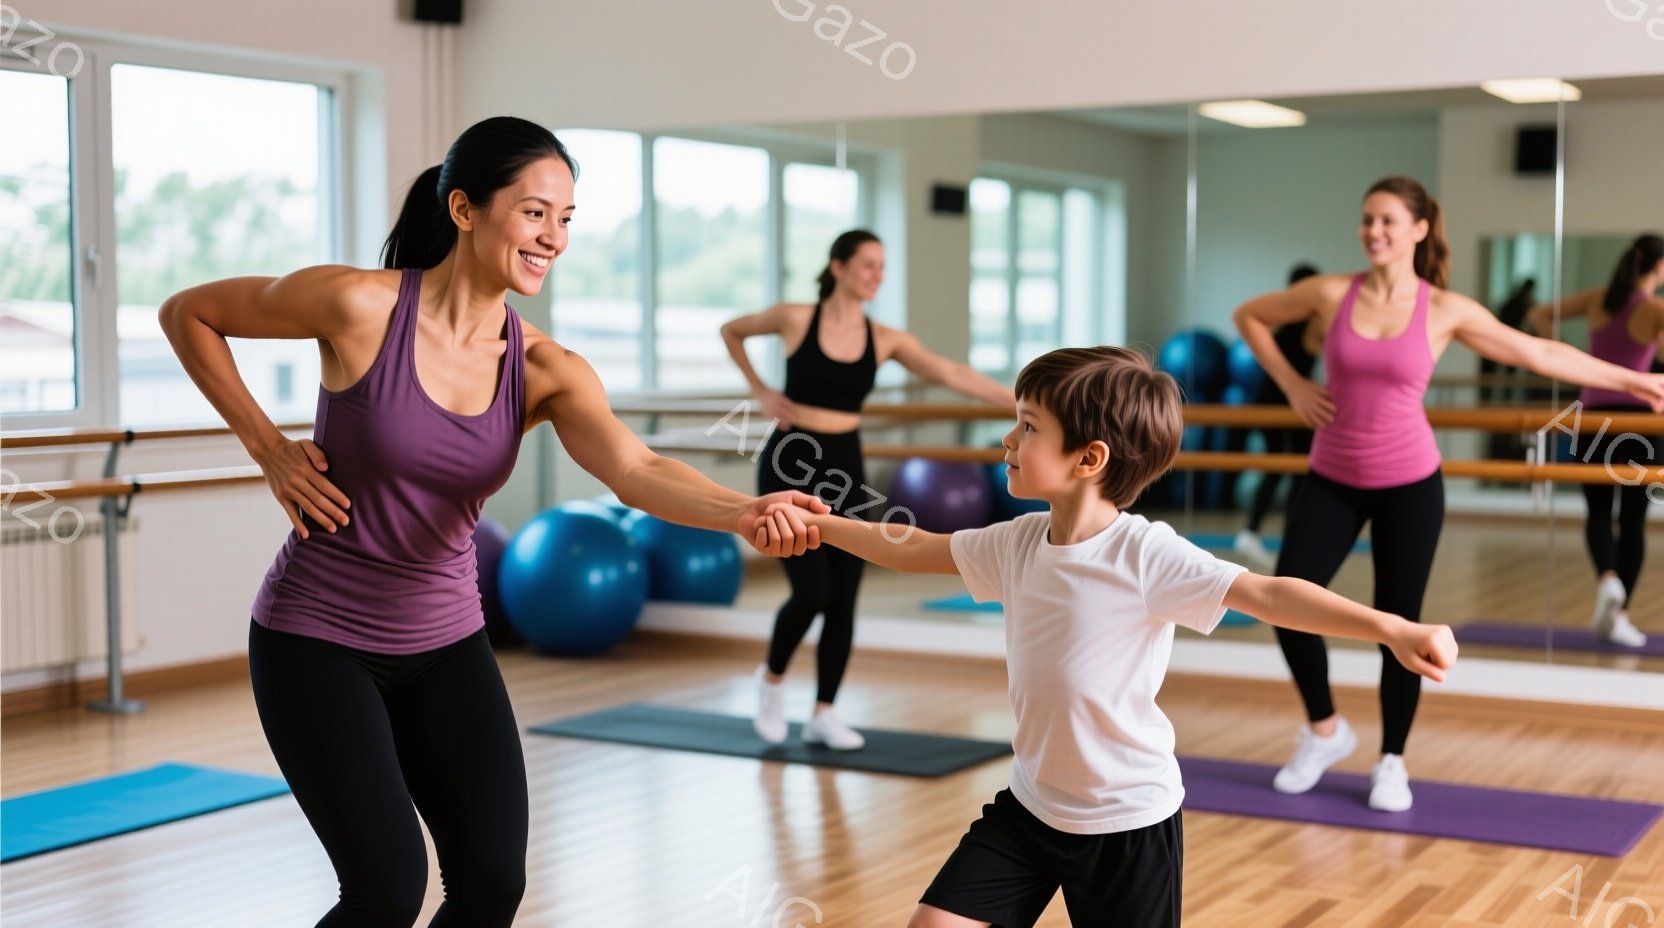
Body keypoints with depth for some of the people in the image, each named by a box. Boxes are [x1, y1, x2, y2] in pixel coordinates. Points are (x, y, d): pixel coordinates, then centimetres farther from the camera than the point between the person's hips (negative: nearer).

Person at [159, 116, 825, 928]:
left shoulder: (543, 370, -7)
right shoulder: (360, 306, -17)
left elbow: (636, 471, -27)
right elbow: (186, 314, -3)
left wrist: (742, 511, -46)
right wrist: (267, 447, -9)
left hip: (444, 644, 4)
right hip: (317, 639, -4)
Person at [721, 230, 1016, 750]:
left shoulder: (885, 340, 1)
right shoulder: (796, 319, -7)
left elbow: (950, 374, -10)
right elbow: (731, 331, 10)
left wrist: (1019, 400, -20)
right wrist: (760, 391, 2)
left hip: (844, 469, 4)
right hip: (789, 466, -4)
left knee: (844, 597, 3)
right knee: (811, 591, -11)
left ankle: (823, 714, 16)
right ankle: (773, 678, 18)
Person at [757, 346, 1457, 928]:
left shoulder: (1144, 554, -22)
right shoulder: (1018, 543, -2)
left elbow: (1268, 594, -32)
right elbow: (912, 550, 14)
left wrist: (1392, 628, -43)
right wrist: (820, 524, 16)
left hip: (1128, 821, -6)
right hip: (1030, 806, 6)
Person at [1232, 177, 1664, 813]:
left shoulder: (1446, 311, -5)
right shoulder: (1331, 293, -4)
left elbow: (1540, 353, 4)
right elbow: (1249, 316, 11)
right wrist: (1291, 385, 2)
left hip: (1409, 484, -1)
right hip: (1332, 480, 1)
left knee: (1398, 623, 3)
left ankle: (1392, 761, 22)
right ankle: (1324, 730, 15)